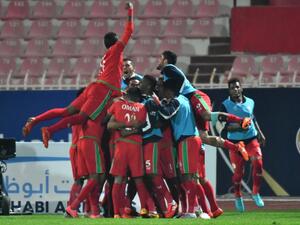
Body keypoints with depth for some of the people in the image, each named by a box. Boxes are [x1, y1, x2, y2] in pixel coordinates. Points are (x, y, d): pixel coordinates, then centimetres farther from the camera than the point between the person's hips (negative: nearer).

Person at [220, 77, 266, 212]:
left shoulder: (250, 102, 6)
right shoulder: (226, 105, -6)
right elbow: (226, 126, -12)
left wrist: (260, 134, 15)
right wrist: (238, 127, -28)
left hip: (251, 139, 2)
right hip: (235, 141, -2)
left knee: (258, 163, -15)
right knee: (238, 171, 3)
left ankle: (256, 193, 1)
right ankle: (238, 197, 24)